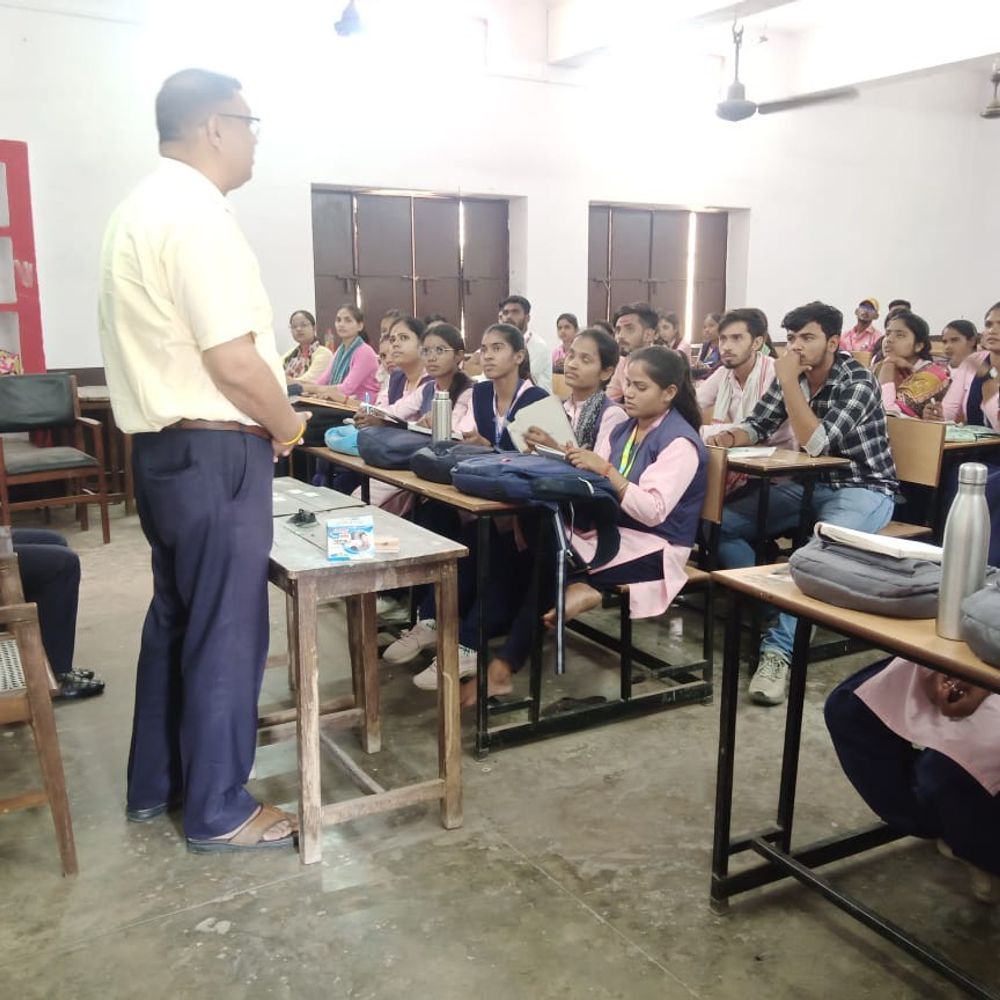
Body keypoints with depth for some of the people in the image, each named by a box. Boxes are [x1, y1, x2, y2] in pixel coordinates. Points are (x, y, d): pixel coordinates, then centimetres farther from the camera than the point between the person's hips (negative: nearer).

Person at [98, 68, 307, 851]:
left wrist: (269, 421, 17)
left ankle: (155, 785, 34)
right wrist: (287, 426, -5)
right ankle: (219, 811, 17)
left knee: (176, 618, 19)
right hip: (213, 452, -10)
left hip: (164, 445, 10)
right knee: (226, 632, 2)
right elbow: (233, 362, -23)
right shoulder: (197, 214, -17)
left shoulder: (144, 208, 15)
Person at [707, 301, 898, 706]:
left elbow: (817, 443, -26)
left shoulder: (857, 381, -17)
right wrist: (730, 436, -19)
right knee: (719, 523, -10)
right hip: (809, 485, 7)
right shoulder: (793, 377, 2)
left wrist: (789, 382, -25)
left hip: (863, 490, -6)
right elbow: (757, 426, 4)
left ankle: (779, 648, -32)